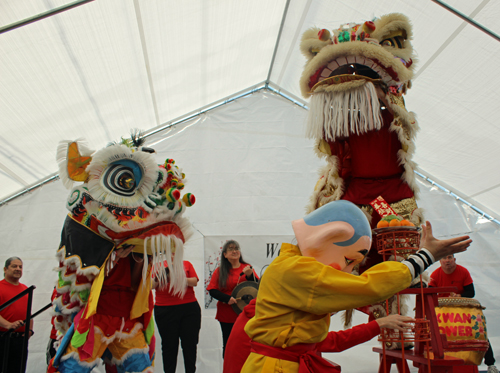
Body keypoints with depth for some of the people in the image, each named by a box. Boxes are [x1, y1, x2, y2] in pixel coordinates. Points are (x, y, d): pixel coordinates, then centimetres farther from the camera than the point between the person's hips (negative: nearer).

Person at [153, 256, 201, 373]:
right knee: (169, 345, 5)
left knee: (190, 343, 6)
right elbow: (151, 285, -2)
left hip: (189, 308, 1)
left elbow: (195, 281, -2)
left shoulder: (186, 264, 11)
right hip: (165, 310, -1)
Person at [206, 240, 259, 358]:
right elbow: (212, 290, -3)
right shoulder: (220, 271, 4)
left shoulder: (247, 268, 6)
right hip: (227, 316, 0)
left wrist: (250, 275, -16)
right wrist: (227, 298, -17)